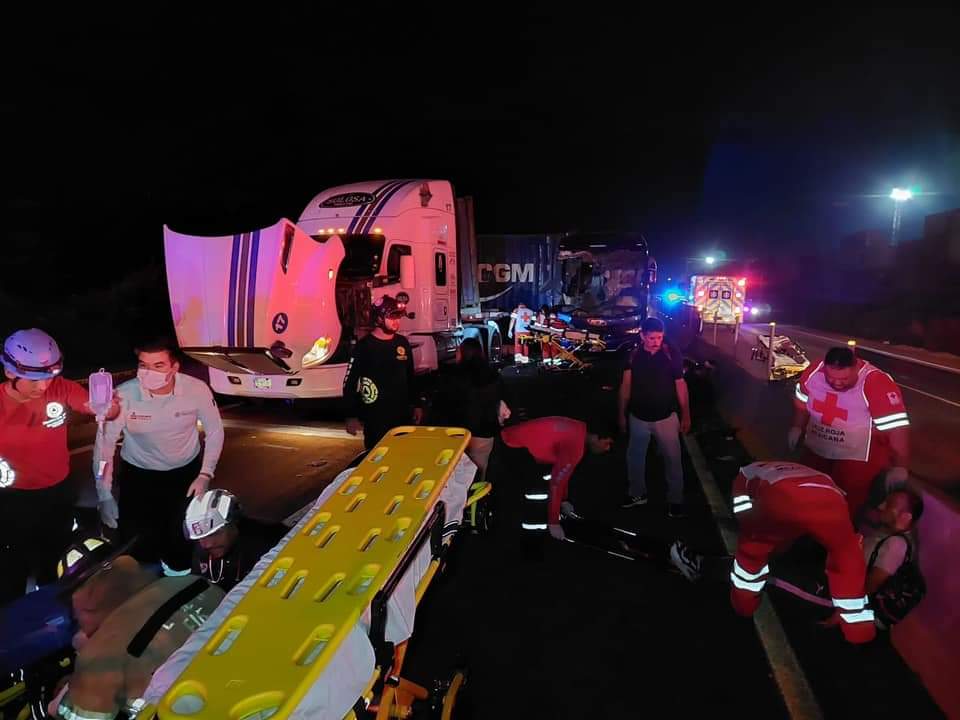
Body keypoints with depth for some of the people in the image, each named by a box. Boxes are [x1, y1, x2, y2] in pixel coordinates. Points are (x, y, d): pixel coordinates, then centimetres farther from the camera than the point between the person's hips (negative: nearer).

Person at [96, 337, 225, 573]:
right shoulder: (124, 395, -28)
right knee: (137, 543, 3)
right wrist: (105, 496, -15)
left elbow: (215, 431, -9)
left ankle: (178, 570, 39)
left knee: (184, 536, 3)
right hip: (138, 473, 0)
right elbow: (105, 442, -16)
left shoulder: (197, 390, -25)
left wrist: (205, 475, -13)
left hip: (186, 470, 0)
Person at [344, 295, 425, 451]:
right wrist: (351, 416, -11)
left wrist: (417, 404, 14)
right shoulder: (365, 346, -9)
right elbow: (350, 383, -8)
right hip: (375, 417, -5)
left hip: (402, 413, 5)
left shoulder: (402, 342, 7)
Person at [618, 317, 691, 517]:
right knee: (635, 458, 15)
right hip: (638, 417, 2)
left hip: (666, 417, -2)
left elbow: (680, 385, -5)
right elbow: (626, 386, 2)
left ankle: (675, 499, 23)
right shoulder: (633, 355, -6)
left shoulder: (671, 354, -11)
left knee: (673, 459, 7)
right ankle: (637, 493, 35)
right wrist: (622, 414, 5)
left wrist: (685, 415, -3)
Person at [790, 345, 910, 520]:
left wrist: (899, 468, -32)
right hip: (816, 450, 6)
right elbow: (802, 402, 8)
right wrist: (797, 427, 11)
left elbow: (897, 428, -30)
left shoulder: (878, 385, -28)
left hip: (858, 457, -5)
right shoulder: (814, 372, -12)